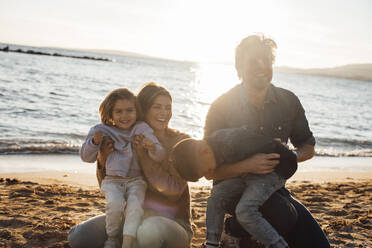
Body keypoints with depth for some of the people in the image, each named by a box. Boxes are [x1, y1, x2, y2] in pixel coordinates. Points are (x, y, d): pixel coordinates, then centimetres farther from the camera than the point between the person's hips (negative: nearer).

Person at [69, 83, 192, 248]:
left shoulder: (180, 141, -6)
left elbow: (174, 192, -17)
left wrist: (143, 156, -23)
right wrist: (103, 161, -14)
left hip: (172, 223, -4)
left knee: (150, 230, -40)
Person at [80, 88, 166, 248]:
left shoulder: (142, 130, 0)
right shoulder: (104, 131, 2)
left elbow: (159, 156, -8)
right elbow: (86, 157, 7)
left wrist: (153, 148, -32)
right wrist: (94, 142, -13)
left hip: (136, 180, 0)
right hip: (112, 180, 0)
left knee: (135, 206, -26)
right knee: (115, 204, -26)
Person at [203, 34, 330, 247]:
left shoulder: (288, 101, 0)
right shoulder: (222, 107, -10)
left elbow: (308, 147, 12)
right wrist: (248, 166, -29)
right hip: (234, 189, -4)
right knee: (285, 214, -31)